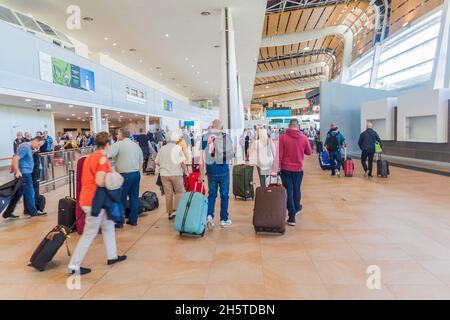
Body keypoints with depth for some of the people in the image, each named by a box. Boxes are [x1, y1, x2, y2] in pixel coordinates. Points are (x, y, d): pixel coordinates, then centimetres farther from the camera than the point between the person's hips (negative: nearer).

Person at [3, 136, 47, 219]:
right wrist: (17, 171, -27)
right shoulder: (25, 147, -16)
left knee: (18, 194, 12)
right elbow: (15, 158, -23)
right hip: (24, 173, -9)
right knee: (29, 192, 3)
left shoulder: (29, 148, 14)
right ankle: (33, 212, 16)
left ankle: (8, 213, 18)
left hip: (26, 173, 9)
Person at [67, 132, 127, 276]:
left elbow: (85, 179, 16)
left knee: (108, 226, 19)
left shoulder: (90, 157, 12)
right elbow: (99, 182, -23)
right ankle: (74, 266, 7)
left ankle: (112, 256, 27)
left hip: (87, 197, 10)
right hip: (94, 201, -10)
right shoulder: (103, 158, -15)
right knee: (89, 234, 0)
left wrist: (108, 179, 14)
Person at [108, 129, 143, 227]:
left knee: (121, 199, 2)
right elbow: (141, 162, 18)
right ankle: (133, 220, 18)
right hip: (136, 174, 6)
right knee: (134, 198, 10)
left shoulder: (118, 144, -6)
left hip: (125, 175, -6)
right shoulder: (136, 145, 14)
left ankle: (119, 222, 9)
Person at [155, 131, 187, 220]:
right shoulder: (178, 148, -8)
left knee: (168, 193, 10)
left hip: (164, 174, 4)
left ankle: (170, 213, 16)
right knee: (179, 192, 10)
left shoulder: (162, 148, 3)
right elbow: (183, 162, -13)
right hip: (176, 174, -4)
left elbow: (157, 162, 7)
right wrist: (185, 171, 0)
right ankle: (176, 210, -2)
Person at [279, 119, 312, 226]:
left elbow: (279, 154, -10)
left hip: (286, 168, -2)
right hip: (298, 168, 2)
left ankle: (292, 217, 5)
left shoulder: (283, 137, -10)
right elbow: (309, 152, 6)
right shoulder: (303, 137, -4)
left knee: (289, 191, 5)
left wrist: (278, 166, 0)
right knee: (297, 190, 20)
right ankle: (297, 208, 42)